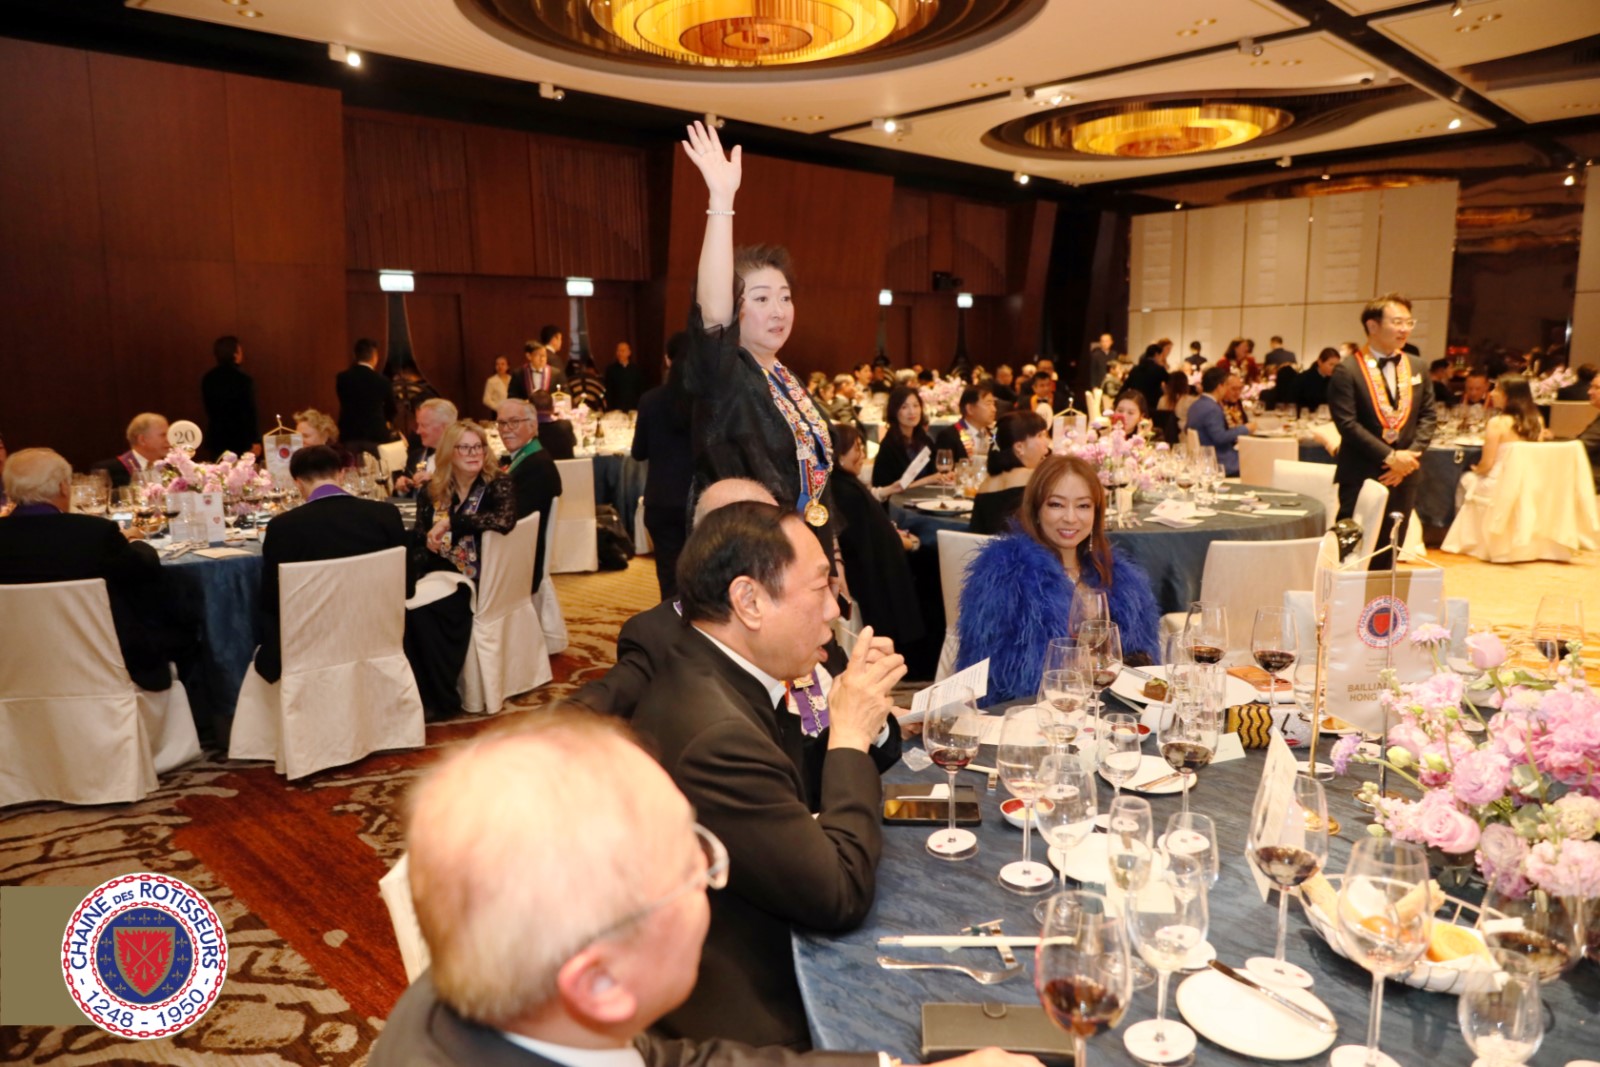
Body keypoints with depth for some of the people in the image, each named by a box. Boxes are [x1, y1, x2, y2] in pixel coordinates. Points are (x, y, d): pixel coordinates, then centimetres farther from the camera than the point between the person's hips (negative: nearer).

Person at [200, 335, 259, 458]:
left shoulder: (208, 379, 3)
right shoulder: (244, 380, -14)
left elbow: (209, 409, 13)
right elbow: (251, 412, -13)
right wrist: (256, 441, -9)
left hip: (216, 440, 5)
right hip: (241, 440, -5)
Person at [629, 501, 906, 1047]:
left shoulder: (704, 675, -3)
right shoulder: (716, 735, -31)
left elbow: (800, 808, 6)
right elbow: (843, 894, -23)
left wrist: (865, 712, -8)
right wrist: (851, 737, -15)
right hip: (757, 1018, -8)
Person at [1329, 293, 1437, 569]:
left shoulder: (1416, 367, 11)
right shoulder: (1347, 371, -8)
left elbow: (1427, 416, 10)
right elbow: (1347, 424, -14)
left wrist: (1410, 455, -6)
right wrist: (1389, 456, -17)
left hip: (1404, 475, 5)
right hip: (1362, 475, -5)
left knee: (1388, 556, 11)